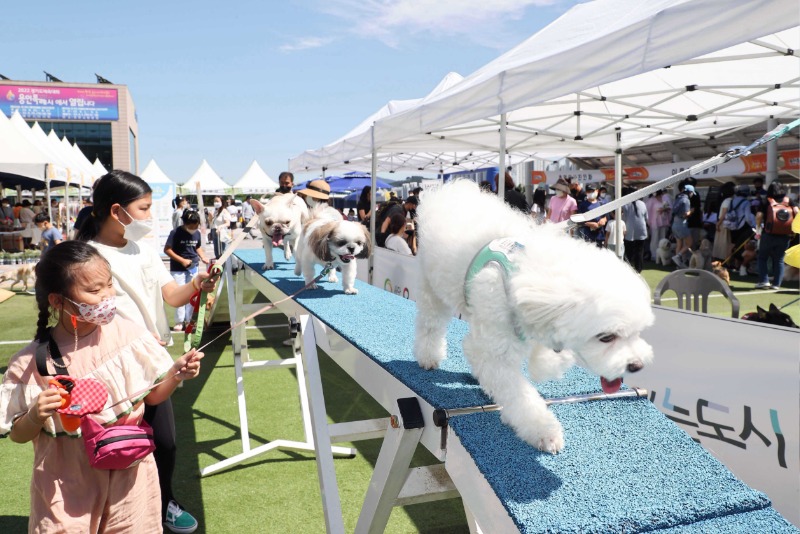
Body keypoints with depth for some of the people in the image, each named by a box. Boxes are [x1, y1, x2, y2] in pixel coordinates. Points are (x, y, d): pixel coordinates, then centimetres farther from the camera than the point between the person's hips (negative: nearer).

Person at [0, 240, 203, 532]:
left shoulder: (127, 334, -8)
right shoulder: (31, 363, -13)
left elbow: (151, 395, 3)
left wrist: (175, 374, -15)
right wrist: (35, 417, -22)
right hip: (67, 484, -1)